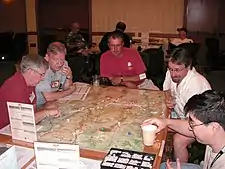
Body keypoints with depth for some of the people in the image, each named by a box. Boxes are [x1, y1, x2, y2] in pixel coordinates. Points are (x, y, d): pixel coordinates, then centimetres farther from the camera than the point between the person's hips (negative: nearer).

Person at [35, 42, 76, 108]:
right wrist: (70, 91, -10)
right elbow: (48, 97, -24)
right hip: (41, 106, -6)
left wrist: (69, 77, -16)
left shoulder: (64, 64, -4)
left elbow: (65, 88, 4)